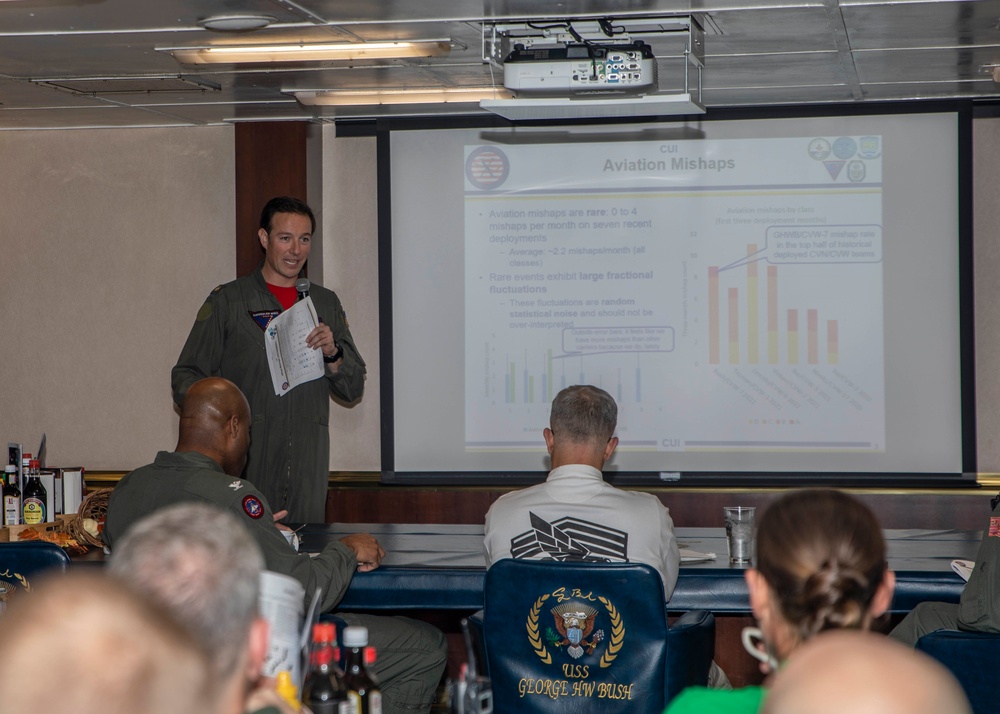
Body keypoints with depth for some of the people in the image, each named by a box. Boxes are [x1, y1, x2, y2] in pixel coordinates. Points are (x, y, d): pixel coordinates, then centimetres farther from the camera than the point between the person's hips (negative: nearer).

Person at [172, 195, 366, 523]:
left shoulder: (326, 303, 15)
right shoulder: (227, 301, 5)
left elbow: (354, 389, 16)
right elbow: (186, 377, 3)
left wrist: (332, 354, -4)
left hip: (308, 467, 3)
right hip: (245, 465, -3)